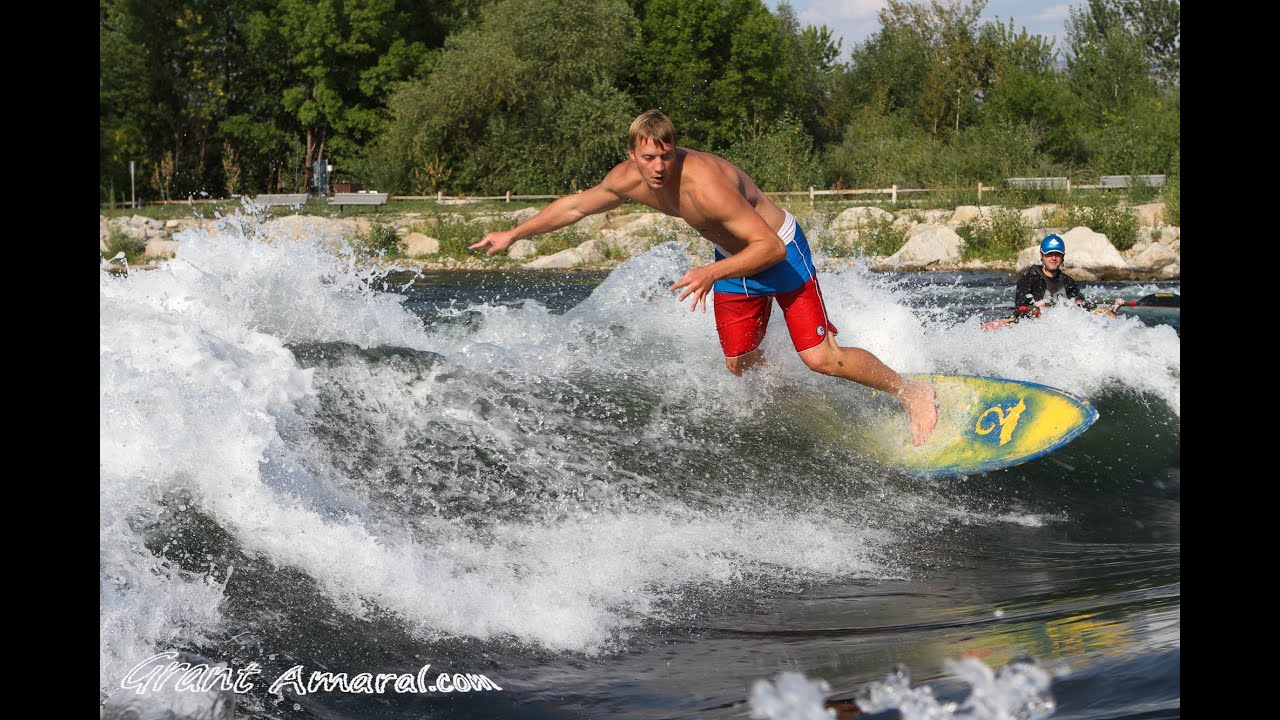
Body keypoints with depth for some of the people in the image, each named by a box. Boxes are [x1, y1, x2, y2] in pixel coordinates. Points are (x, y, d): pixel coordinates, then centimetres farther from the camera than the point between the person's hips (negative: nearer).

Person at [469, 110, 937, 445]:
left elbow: (770, 246, -37)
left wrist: (712, 274, -47)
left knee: (821, 358, -13)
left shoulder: (705, 184, -38)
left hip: (781, 252, -7)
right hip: (732, 259, 7)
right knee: (740, 365, 11)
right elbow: (575, 206, 5)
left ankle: (912, 393, 6)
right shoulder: (628, 179, -16)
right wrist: (514, 235, 10)